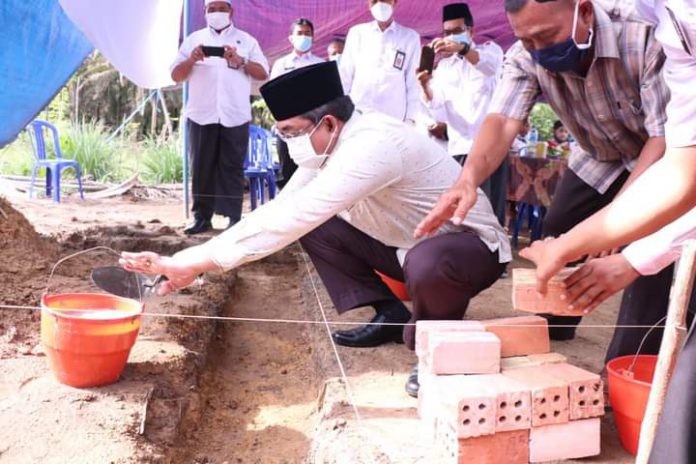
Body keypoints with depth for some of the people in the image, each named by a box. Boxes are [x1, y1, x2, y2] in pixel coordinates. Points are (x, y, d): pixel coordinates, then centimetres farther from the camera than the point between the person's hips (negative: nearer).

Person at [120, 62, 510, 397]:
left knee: (426, 264, -42)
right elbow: (281, 208, -5)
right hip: (411, 242, 8)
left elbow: (290, 219, -38)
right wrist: (193, 260, -13)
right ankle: (391, 316, 6)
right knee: (314, 226, 0)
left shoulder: (371, 146, -33)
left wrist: (197, 261, -35)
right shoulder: (333, 143, -5)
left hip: (473, 245, -8)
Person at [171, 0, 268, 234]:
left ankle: (234, 218, 1)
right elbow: (176, 76, 8)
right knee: (202, 168, 3)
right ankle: (202, 218, 8)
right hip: (201, 116, 1)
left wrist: (240, 61, -12)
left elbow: (263, 73, 3)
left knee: (232, 168, -1)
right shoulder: (194, 39, 13)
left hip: (235, 116, -1)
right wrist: (192, 60, -12)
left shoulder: (246, 40, 11)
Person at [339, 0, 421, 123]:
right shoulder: (356, 32, 11)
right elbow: (345, 76, 12)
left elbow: (414, 82, 5)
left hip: (393, 117, -1)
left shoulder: (410, 37, 7)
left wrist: (411, 118, -1)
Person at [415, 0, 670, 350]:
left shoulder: (644, 39, -35)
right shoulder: (525, 57, -23)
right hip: (599, 160, 4)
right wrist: (469, 178, -57)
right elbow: (503, 121, -36)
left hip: (659, 158, -4)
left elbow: (667, 136, -34)